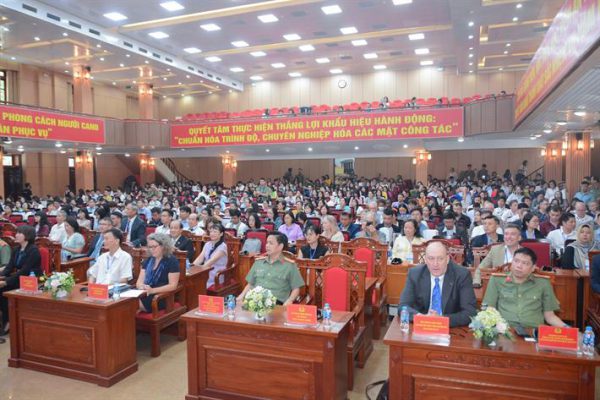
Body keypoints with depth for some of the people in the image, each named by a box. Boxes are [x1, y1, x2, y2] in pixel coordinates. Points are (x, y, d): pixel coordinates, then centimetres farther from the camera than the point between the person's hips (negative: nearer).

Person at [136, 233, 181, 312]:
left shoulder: (171, 261, -3)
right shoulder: (148, 260, 16)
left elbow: (173, 286, -10)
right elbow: (139, 281, 12)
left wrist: (152, 290, -20)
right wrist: (142, 286, -13)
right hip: (146, 294, 5)